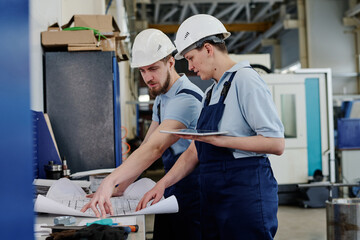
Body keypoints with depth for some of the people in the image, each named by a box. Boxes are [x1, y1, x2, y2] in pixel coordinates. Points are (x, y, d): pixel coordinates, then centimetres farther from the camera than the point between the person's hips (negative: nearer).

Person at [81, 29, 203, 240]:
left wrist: (110, 181, -39)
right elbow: (146, 146, 13)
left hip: (192, 196, -8)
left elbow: (155, 148, -31)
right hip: (170, 191, 8)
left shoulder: (187, 98, -19)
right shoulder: (161, 99, 13)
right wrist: (120, 188, 6)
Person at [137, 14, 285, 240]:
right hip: (214, 196, 8)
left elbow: (277, 143, -16)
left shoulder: (245, 79, -9)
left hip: (246, 191, -8)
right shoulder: (211, 92, 18)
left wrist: (219, 140, -19)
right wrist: (162, 184, 10)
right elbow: (195, 151, 19)